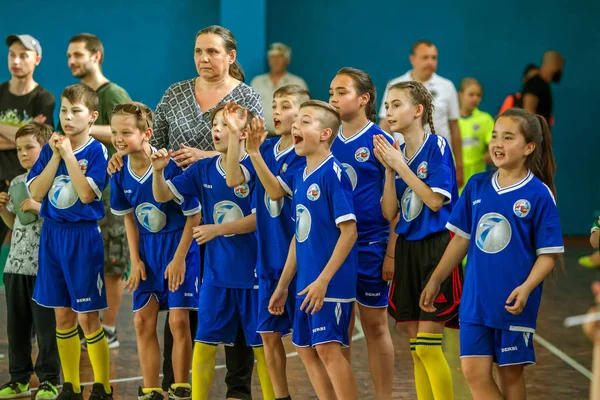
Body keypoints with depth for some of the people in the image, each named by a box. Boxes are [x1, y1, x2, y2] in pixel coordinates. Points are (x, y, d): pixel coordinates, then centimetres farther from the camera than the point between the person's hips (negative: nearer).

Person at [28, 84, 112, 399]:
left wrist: (68, 154, -18)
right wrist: (55, 155, -12)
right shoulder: (50, 149, 5)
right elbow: (36, 193, -5)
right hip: (52, 234, 5)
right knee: (63, 314, 10)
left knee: (87, 316, -2)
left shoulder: (96, 151, -8)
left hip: (83, 237, -5)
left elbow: (86, 194, -20)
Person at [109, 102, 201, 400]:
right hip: (147, 249, 6)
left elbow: (194, 215, -15)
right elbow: (129, 216, 9)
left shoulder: (171, 166, -22)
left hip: (179, 244, -5)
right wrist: (136, 260, 3)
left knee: (178, 321, -6)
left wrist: (179, 258, -15)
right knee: (143, 321, 4)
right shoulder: (120, 172, -6)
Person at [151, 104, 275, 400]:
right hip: (216, 273, 4)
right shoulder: (203, 170, 3)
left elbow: (258, 219, -15)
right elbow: (163, 196, 3)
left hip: (252, 272, -4)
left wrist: (217, 229, -22)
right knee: (204, 342, 5)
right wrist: (158, 171, -16)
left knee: (260, 343, 5)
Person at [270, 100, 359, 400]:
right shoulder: (299, 175, 11)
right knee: (305, 349, 11)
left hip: (330, 283, -9)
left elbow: (349, 232, -17)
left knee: (328, 348, -11)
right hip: (306, 282, 9)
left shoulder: (332, 173, -13)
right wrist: (283, 285, 19)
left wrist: (324, 280, -21)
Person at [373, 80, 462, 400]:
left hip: (437, 248, -7)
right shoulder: (395, 152, 9)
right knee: (416, 346, 9)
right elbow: (389, 213, 5)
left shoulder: (437, 146, -9)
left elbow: (435, 200, -17)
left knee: (428, 346, -10)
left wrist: (400, 165, -15)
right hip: (407, 248, 7)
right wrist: (389, 170, -6)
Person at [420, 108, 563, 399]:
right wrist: (435, 281, 13)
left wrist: (527, 288, -24)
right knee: (474, 373, -2)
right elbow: (462, 238, 12)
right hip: (475, 300, 4)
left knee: (510, 374, 7)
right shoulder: (476, 186, 3)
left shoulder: (539, 195, -10)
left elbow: (548, 253, -9)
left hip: (513, 305, -4)